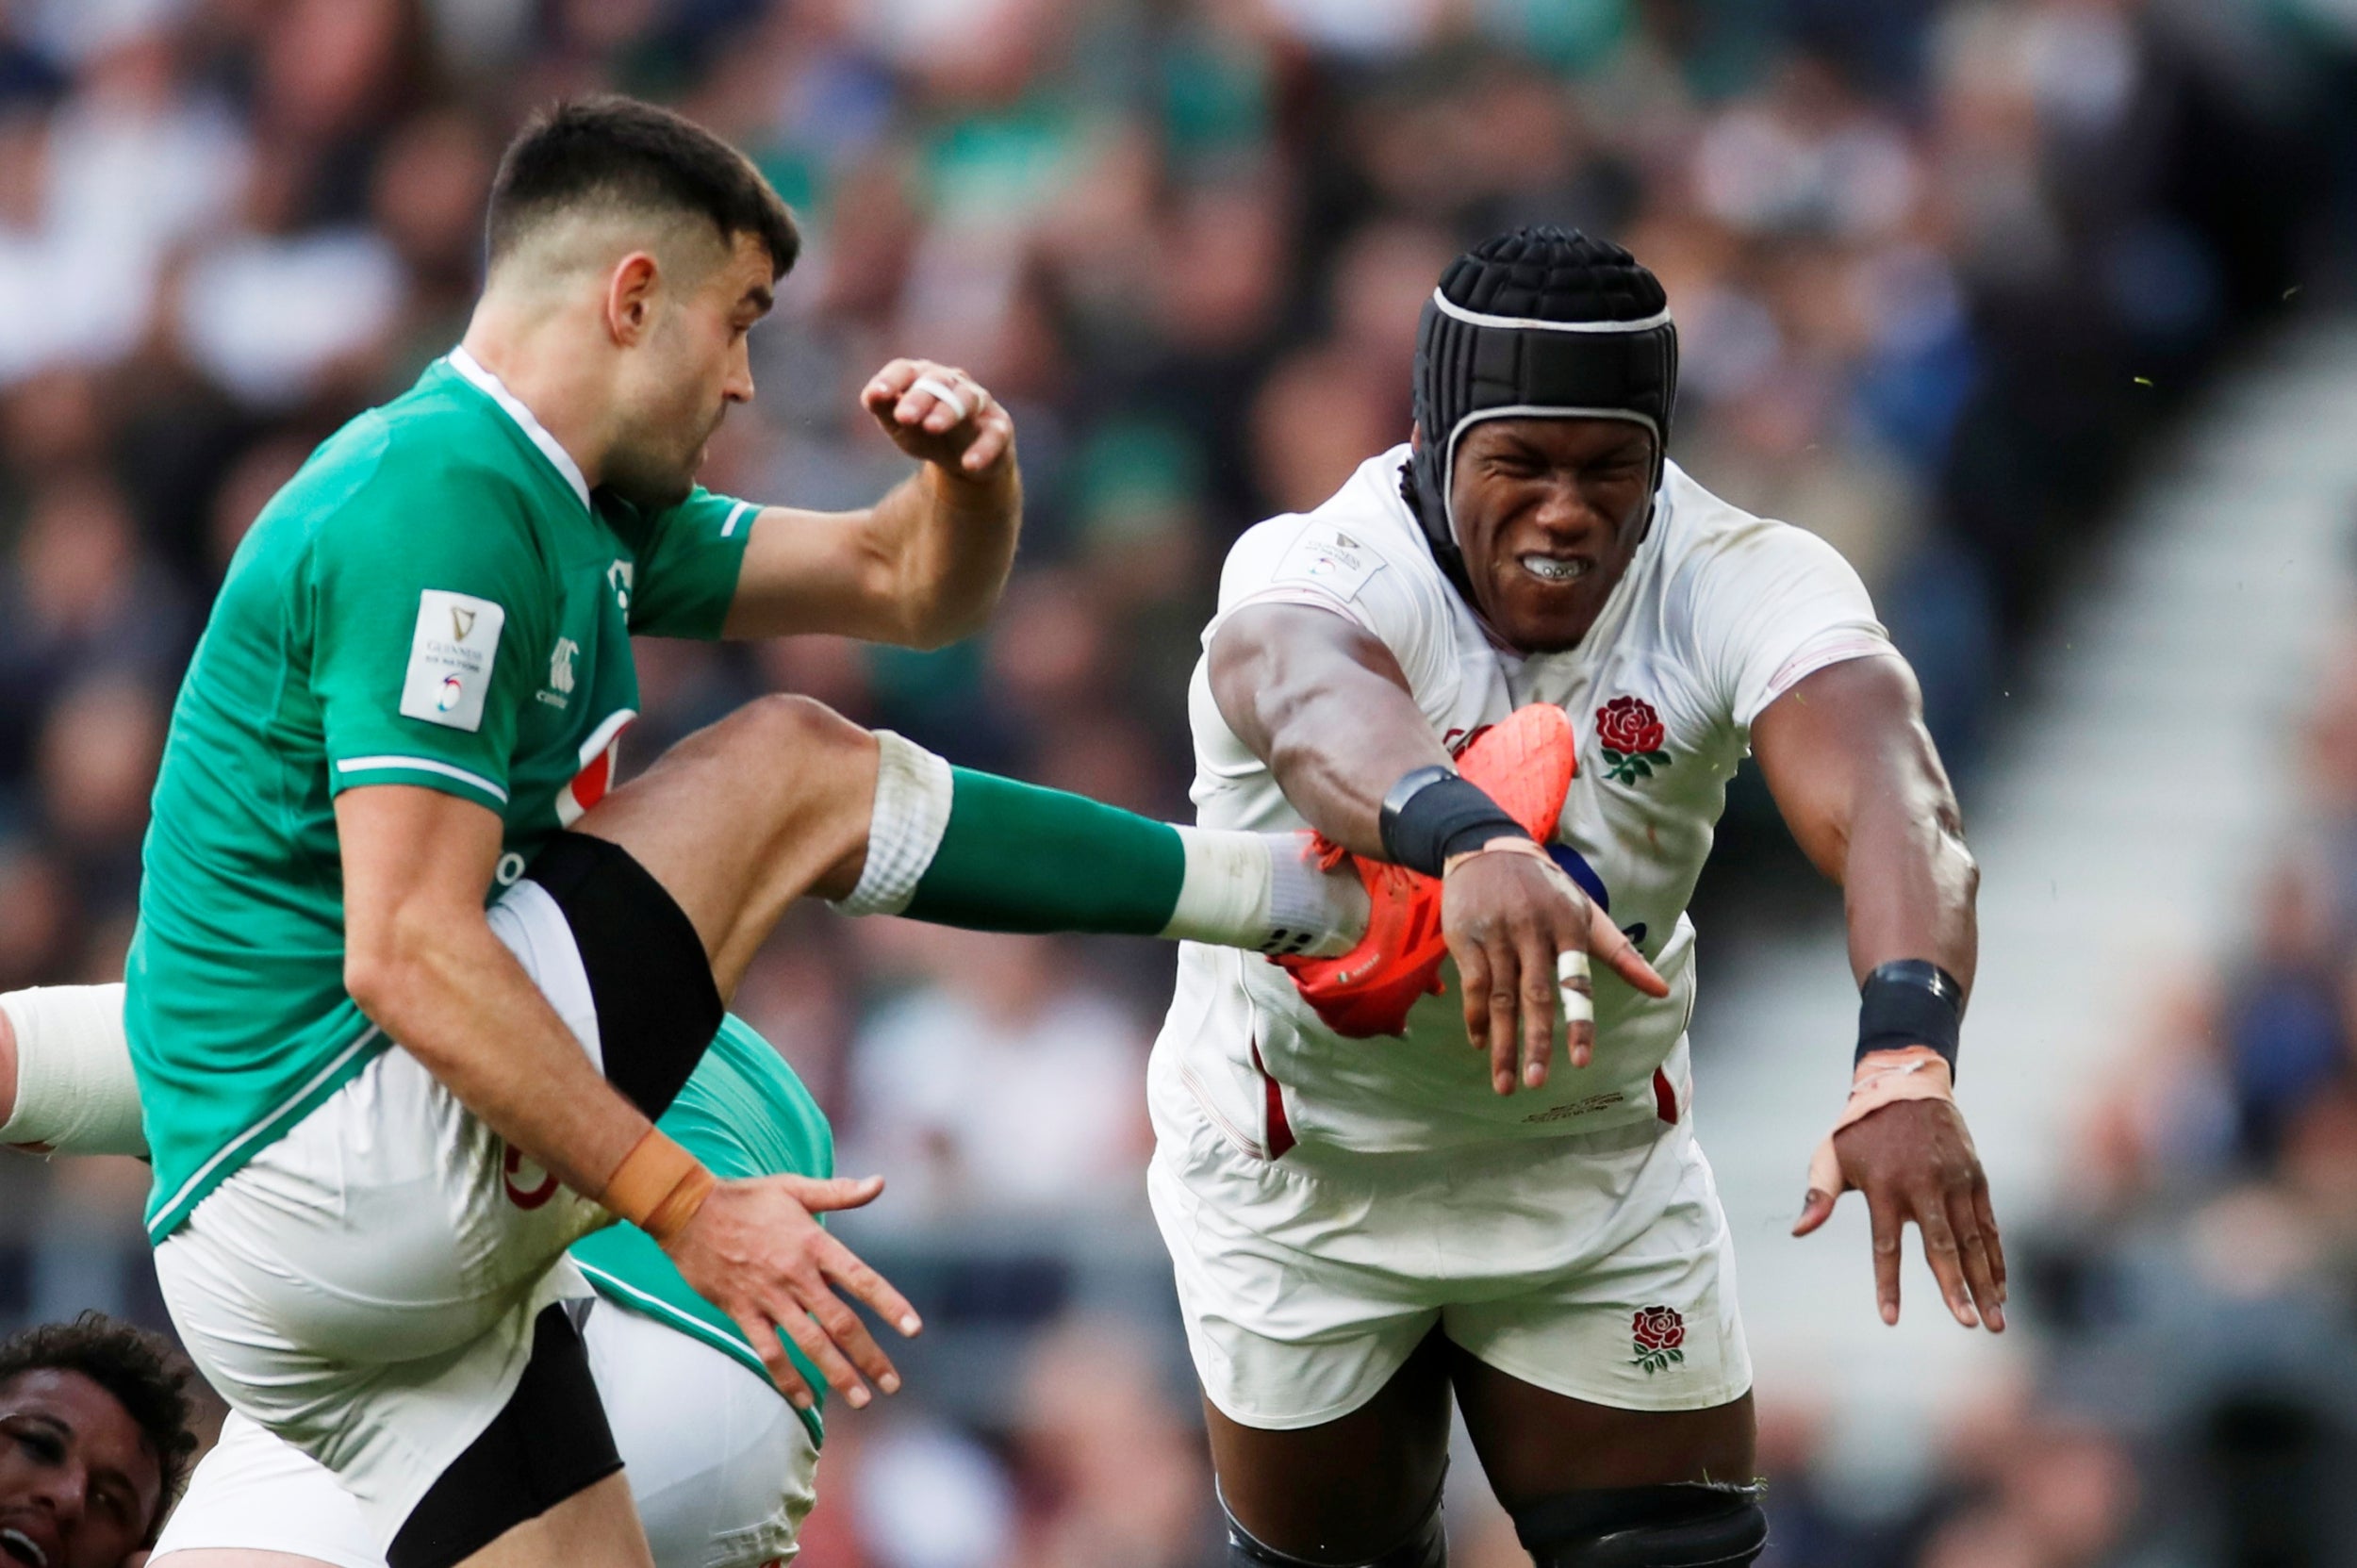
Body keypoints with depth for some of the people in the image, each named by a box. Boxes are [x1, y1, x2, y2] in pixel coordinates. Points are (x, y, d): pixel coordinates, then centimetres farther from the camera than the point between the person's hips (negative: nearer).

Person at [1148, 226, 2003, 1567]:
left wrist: (1906, 1062, -61)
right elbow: (1320, 712, -54)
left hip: (1599, 1160, 2)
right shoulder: (1316, 572, -28)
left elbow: (1885, 802, -40)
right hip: (1305, 1177, -2)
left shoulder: (1738, 582, -21)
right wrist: (1472, 841, -77)